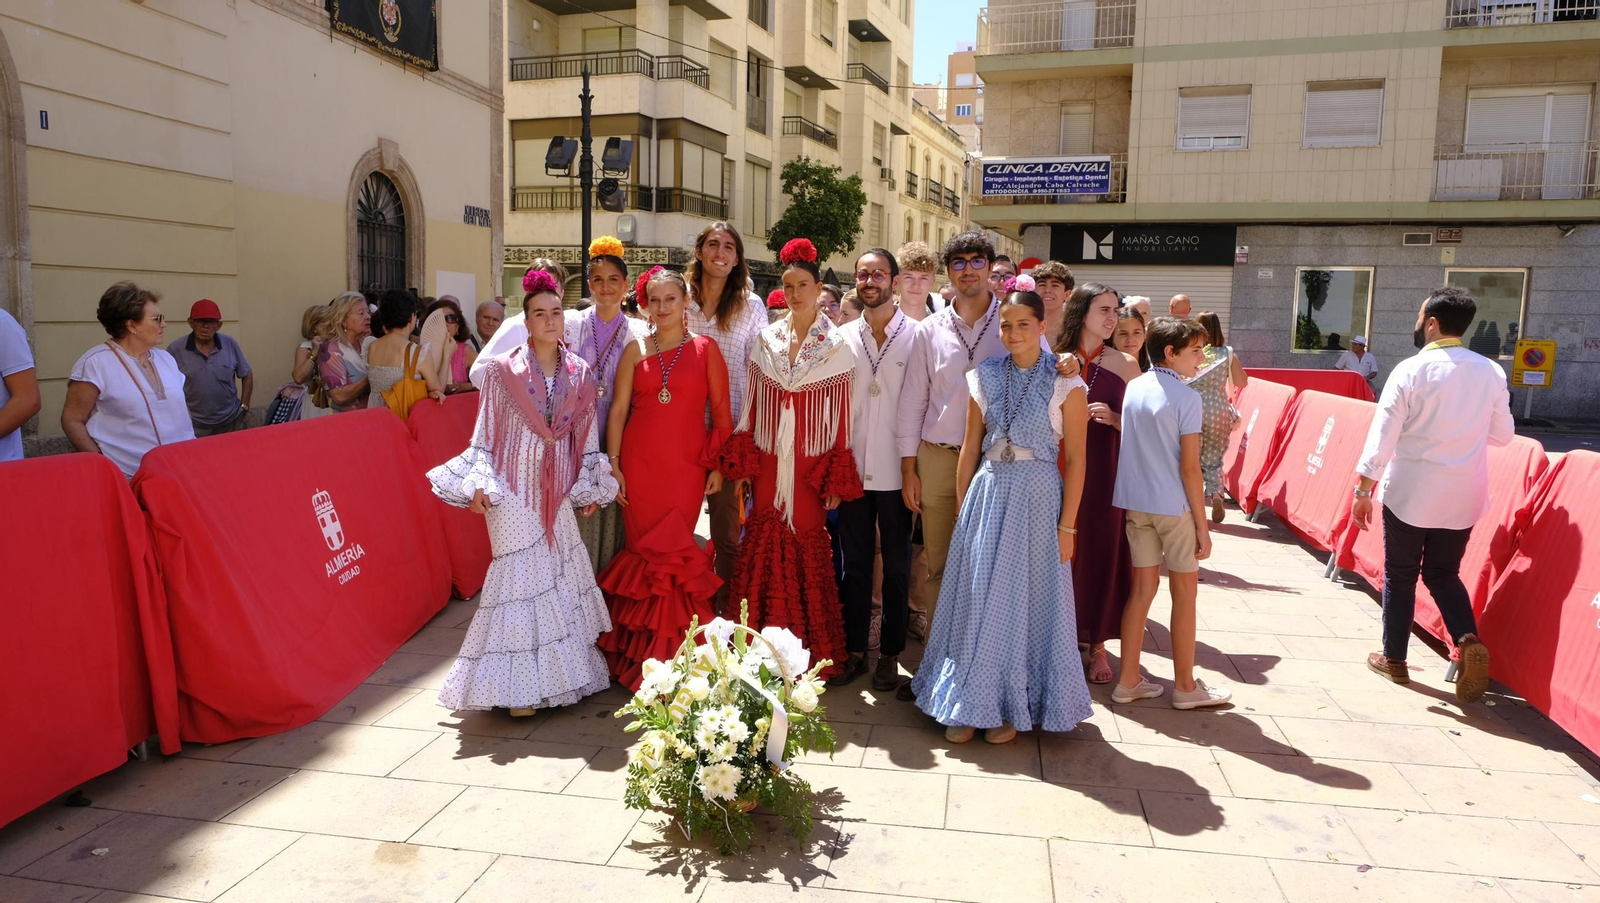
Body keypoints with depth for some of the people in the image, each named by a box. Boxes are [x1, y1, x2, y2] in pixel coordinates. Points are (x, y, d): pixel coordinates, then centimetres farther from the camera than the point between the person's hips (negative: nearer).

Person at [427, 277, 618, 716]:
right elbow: (485, 433, 0)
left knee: (562, 571, 4)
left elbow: (587, 436, 12)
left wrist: (590, 486, 10)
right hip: (515, 487, -3)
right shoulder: (502, 370, -1)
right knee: (521, 573, -5)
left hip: (558, 489, 3)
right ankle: (519, 683, 2)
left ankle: (560, 668, 17)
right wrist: (478, 483, -7)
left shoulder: (579, 374, 7)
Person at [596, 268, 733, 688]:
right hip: (639, 464, 1)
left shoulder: (705, 348, 4)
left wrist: (718, 465, -2)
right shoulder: (635, 349, 8)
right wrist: (613, 464, -1)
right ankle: (642, 652, 17)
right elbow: (618, 409, 6)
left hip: (686, 466, -1)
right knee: (644, 553, 3)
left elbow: (721, 412, 3)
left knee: (676, 554, -1)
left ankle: (674, 651, 14)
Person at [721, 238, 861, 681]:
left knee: (807, 552, 0)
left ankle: (810, 652, 13)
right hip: (768, 465, 3)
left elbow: (841, 416, -1)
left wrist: (837, 480, -4)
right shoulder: (766, 340, 8)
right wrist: (742, 463, 3)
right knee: (764, 551, 4)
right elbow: (752, 407, 9)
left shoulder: (836, 346, 0)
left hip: (813, 466, -2)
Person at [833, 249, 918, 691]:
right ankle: (854, 650, 23)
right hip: (852, 468, 3)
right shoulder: (843, 337, 6)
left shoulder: (916, 335, -3)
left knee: (896, 567, 9)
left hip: (895, 470, -3)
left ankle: (890, 654, 22)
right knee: (855, 564, 11)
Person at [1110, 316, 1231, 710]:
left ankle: (1128, 681, 16)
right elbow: (1189, 467, -13)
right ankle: (1185, 686, 18)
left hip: (1135, 502, 6)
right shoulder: (1187, 398, -13)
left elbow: (1133, 439, 7)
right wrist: (1202, 526, -8)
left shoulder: (1133, 388, 5)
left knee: (1142, 588, 12)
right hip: (1174, 505, -6)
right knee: (1184, 592, 7)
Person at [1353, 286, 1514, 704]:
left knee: (1400, 576, 10)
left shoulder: (1411, 371, -13)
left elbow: (1382, 435, -14)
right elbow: (1503, 434, 10)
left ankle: (1393, 659, 18)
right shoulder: (1491, 372, 1)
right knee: (1443, 573, 17)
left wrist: (1363, 488, -8)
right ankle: (1468, 640, -6)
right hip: (1462, 496, 4)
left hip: (1409, 493, -4)